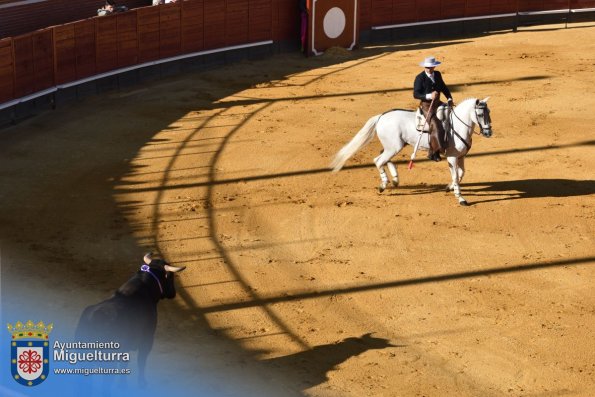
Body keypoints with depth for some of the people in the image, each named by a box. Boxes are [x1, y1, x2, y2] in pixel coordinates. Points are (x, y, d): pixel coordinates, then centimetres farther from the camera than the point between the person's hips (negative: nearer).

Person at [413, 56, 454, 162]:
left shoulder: (437, 74, 8)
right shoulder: (419, 78, -11)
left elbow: (444, 87, 19)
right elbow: (416, 94, -14)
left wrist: (449, 98, 4)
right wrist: (429, 96, -27)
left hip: (437, 103, 7)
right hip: (426, 105, -7)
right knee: (435, 124, -26)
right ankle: (434, 152, -24)